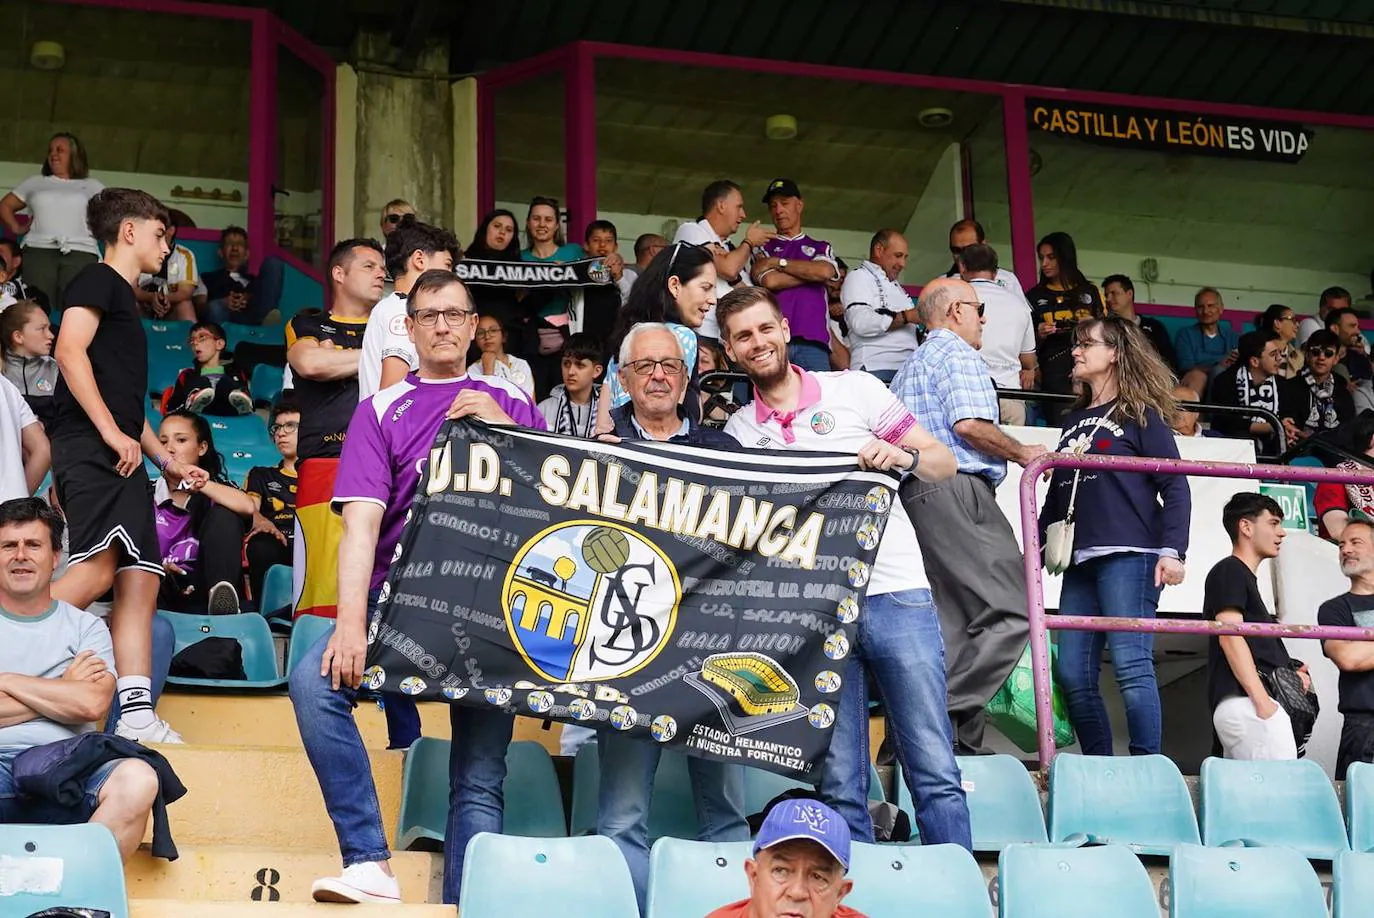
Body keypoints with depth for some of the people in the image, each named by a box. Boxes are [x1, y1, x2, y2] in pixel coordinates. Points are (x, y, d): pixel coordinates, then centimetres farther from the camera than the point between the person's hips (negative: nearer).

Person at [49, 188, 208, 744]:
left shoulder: (125, 301, 29)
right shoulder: (98, 281, 1)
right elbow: (70, 352, -14)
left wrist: (166, 459, 29)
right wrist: (112, 433, -19)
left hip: (121, 458, 10)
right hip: (89, 448, -10)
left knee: (140, 580, 0)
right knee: (97, 569, -24)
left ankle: (136, 714, -4)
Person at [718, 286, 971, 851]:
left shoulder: (853, 390, 6)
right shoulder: (739, 431, 13)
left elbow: (944, 464, 9)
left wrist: (903, 456, -14)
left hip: (896, 595, -2)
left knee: (933, 772, -4)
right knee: (838, 784, 3)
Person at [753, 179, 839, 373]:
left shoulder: (820, 248, 24)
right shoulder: (762, 247, 20)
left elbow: (826, 271, 0)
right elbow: (770, 281, -1)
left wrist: (777, 262, 4)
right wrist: (811, 273, 5)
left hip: (813, 340, 1)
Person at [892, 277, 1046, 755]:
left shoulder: (909, 367, 29)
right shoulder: (956, 354, -1)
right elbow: (969, 424, -15)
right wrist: (1021, 453, -4)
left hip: (915, 492, 10)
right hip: (956, 491, -10)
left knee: (957, 620, 6)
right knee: (1011, 612, -14)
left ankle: (961, 742, 1)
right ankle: (944, 713, -24)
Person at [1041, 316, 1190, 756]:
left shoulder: (1141, 415, 4)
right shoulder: (1075, 419, 24)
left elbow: (1175, 486, -3)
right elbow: (1056, 496, 28)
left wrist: (1172, 550, -14)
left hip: (1129, 557, -7)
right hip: (1080, 561, 7)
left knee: (1131, 664, -14)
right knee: (1072, 674, 1)